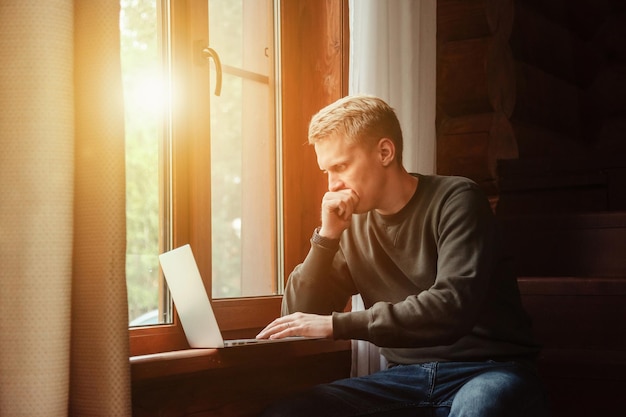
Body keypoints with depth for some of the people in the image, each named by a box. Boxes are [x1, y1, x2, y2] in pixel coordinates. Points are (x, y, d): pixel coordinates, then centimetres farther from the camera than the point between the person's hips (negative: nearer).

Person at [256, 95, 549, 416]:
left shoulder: (455, 200, -7)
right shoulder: (353, 225, 8)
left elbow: (453, 307, -22)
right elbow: (298, 317, 5)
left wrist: (337, 325, -23)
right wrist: (326, 236, -6)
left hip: (487, 369, -4)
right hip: (407, 377, 5)